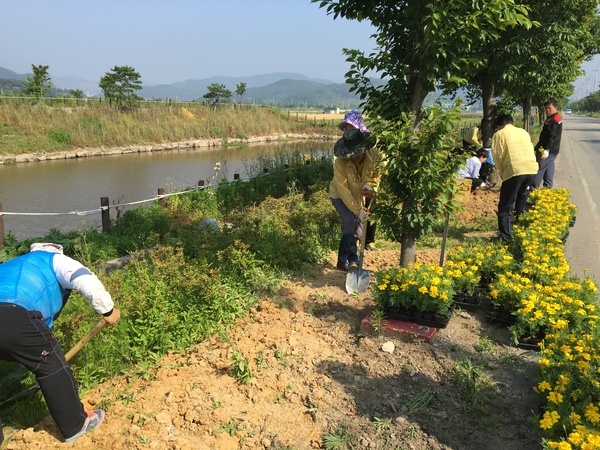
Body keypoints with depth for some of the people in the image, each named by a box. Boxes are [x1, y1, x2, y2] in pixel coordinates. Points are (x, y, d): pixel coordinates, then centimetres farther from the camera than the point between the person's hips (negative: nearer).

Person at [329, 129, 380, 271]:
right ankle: (352, 260, -23)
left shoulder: (374, 155, -25)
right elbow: (343, 190, -31)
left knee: (357, 229, 2)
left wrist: (370, 186, -29)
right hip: (340, 195, -4)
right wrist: (358, 210, -32)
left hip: (358, 196, 4)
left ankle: (342, 261, 17)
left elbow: (377, 174, -8)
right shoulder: (340, 162, -34)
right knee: (349, 220, -26)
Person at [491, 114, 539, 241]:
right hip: (532, 168, 6)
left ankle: (506, 236, -5)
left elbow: (497, 156, 0)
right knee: (521, 196, 32)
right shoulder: (523, 132, 24)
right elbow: (530, 150, 23)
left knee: (505, 206, 0)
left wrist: (502, 172, 15)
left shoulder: (499, 134, 8)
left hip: (514, 170, -6)